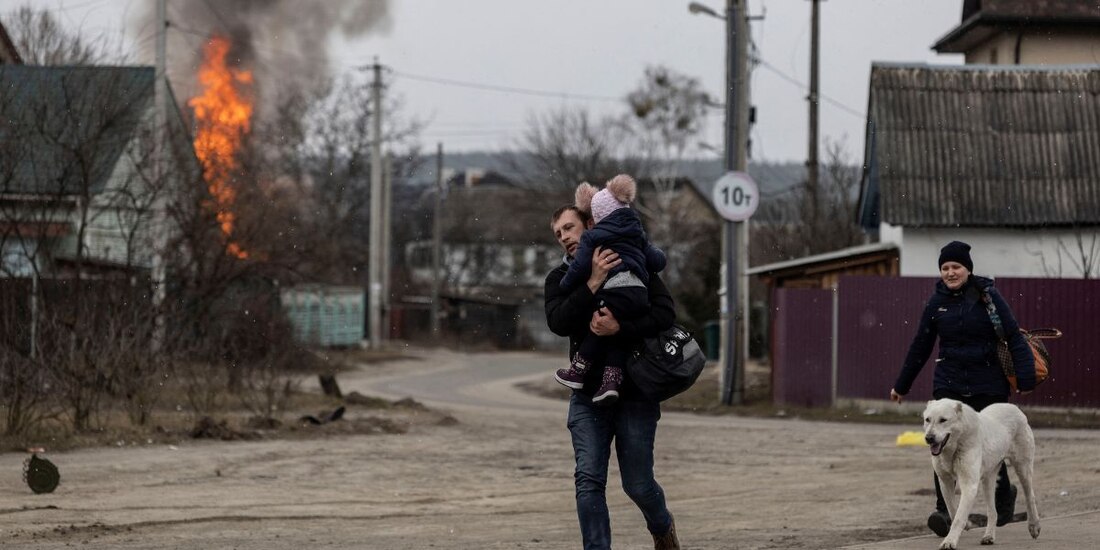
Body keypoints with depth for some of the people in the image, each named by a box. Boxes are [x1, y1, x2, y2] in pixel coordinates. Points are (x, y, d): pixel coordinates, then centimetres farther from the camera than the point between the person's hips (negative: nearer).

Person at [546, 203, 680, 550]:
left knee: (638, 484, 2)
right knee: (589, 481, -9)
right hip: (588, 395, 2)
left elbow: (666, 313, -10)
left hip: (635, 393, -2)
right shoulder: (560, 278, 6)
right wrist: (593, 283, -24)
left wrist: (620, 328, -24)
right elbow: (558, 323, -13)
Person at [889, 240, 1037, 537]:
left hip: (989, 385, -2)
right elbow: (920, 347, 13)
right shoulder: (937, 302, 4)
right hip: (949, 384, 2)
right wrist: (901, 385, 18)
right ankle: (944, 511, -16)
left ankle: (1004, 495, 36)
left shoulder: (988, 296, -5)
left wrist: (1025, 376, -16)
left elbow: (1014, 336, -7)